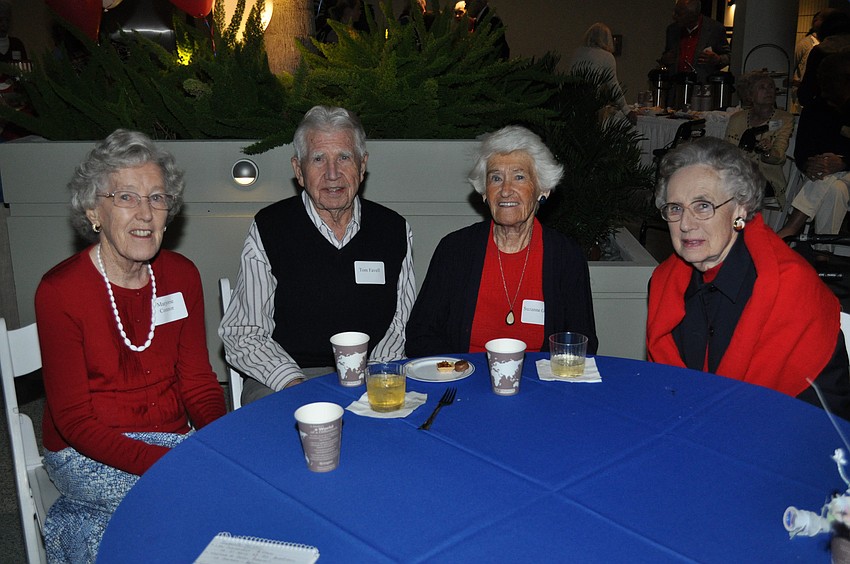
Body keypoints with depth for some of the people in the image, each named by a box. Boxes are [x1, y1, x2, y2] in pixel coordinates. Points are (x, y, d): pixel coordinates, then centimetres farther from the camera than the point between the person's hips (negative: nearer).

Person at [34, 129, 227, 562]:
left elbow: (198, 383, 4)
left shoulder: (181, 275, 2)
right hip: (91, 454, -5)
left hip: (174, 438, 5)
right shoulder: (59, 291, -13)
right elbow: (74, 420, -14)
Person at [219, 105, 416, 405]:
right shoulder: (268, 230, -2)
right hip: (286, 382, -3)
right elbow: (243, 335, -3)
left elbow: (402, 324, 9)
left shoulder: (394, 230, 6)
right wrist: (295, 384, -18)